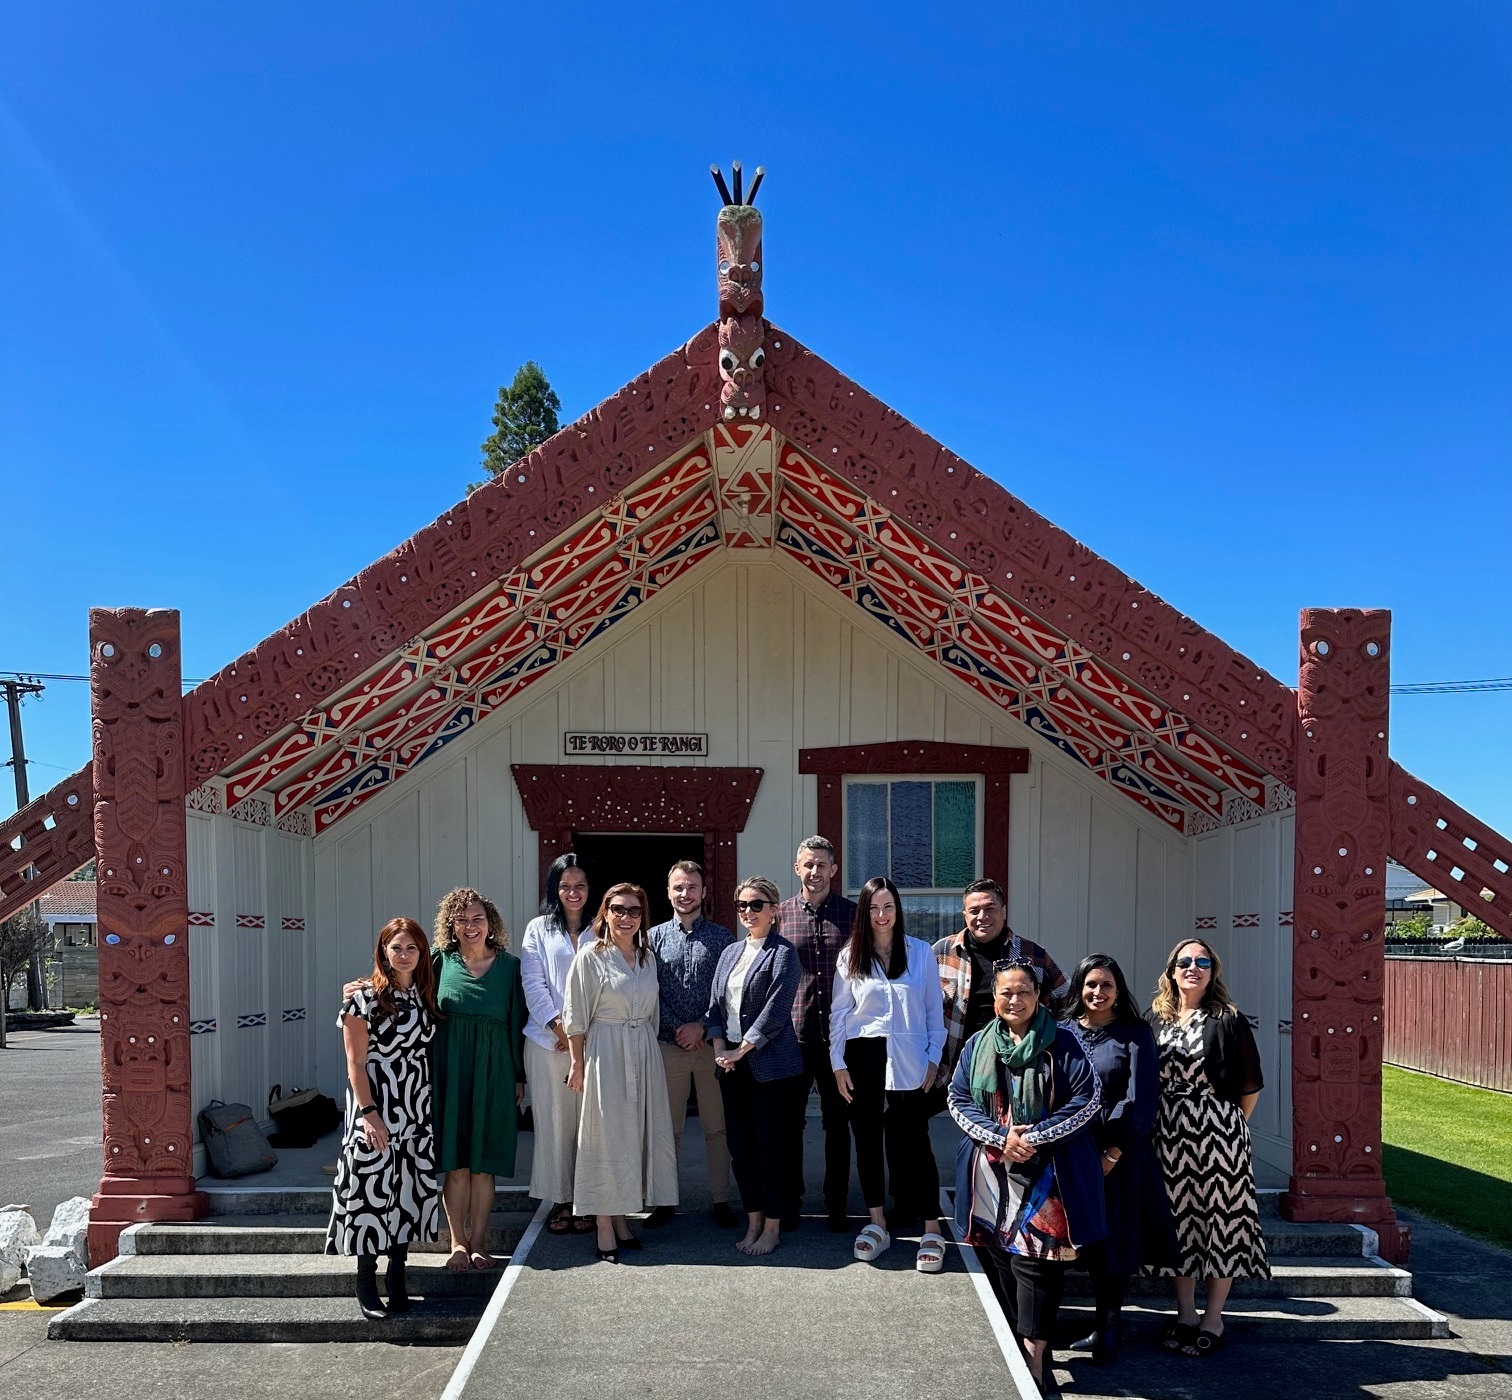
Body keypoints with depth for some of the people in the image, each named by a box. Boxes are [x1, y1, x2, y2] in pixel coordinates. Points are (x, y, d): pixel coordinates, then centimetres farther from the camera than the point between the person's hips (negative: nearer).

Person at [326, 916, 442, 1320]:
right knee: (373, 1188, -4)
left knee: (411, 1188, 7)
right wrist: (368, 1113, -17)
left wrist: (433, 1105, 6)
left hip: (417, 1106, 5)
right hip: (376, 1107, -5)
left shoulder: (425, 995, 8)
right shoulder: (364, 997, -8)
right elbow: (356, 1062, -10)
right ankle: (367, 1282, 7)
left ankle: (397, 1277, 18)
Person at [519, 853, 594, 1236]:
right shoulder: (538, 929, 9)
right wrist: (557, 1024, -11)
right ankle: (560, 1199, 12)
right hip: (548, 1040, 0)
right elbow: (533, 984, 1)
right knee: (553, 1120, 3)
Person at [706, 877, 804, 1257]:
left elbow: (775, 1012, -14)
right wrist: (719, 1047, -2)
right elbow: (715, 1004, 13)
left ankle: (771, 1228, 12)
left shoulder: (782, 953, -8)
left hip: (772, 1066, -6)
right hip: (732, 1066, 7)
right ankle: (753, 1222, 21)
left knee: (772, 1147, 0)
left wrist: (741, 1050, -14)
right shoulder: (730, 953, 14)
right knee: (741, 1146, 10)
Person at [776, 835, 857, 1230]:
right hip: (793, 1032, 0)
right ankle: (789, 1201, 21)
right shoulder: (781, 914, 3)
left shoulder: (852, 913, 3)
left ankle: (836, 1204, 18)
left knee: (837, 1121, 7)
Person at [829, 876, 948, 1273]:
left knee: (914, 1140, -6)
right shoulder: (850, 956, 5)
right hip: (863, 1058, 2)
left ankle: (932, 1232, 0)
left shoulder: (920, 952, 2)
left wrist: (933, 1059, 1)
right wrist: (838, 1064, 2)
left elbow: (934, 1010, 5)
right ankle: (877, 1225, 21)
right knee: (867, 1139, 8)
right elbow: (838, 1013, 7)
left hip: (908, 1061, -2)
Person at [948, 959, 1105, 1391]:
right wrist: (1000, 1137, -11)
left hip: (1045, 1173, -3)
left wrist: (1034, 1136, -13)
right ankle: (1024, 1338, 25)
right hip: (991, 1174, 3)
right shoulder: (977, 1045, 8)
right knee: (1003, 1259, 9)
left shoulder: (1062, 1043, -2)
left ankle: (1033, 1354, 4)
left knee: (1034, 1260, -6)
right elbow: (958, 1099, 4)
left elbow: (1088, 1099, -7)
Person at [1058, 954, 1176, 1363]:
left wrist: (1114, 1153, -14)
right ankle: (1107, 1323, 21)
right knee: (1089, 1235, 8)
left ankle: (1107, 1326, 14)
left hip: (1121, 1153, -3)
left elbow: (1141, 1098, -9)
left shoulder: (1135, 1034, -4)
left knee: (1115, 1237, 2)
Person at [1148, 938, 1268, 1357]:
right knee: (1178, 1220, 9)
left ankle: (1213, 1320, 11)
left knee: (1221, 1221, 0)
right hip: (1169, 1133, 4)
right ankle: (1185, 1314, 20)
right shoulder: (1155, 1020, 6)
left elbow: (1250, 1086, 0)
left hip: (1219, 1131, -4)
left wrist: (1231, 1126, 4)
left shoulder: (1228, 1021, -4)